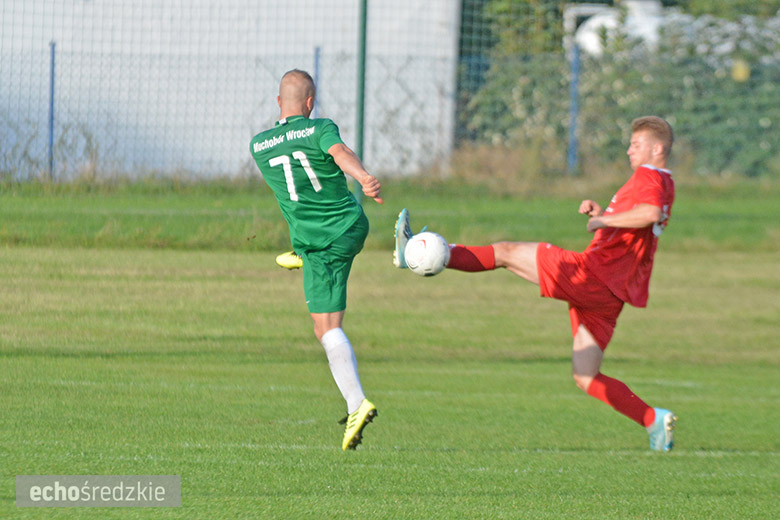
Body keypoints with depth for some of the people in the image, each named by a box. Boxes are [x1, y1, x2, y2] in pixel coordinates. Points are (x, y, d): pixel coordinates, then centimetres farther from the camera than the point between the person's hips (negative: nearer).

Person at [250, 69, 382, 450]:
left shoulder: (258, 146, -2)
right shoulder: (320, 129, -11)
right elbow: (342, 153, -33)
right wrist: (365, 178, -51)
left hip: (320, 244, -1)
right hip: (352, 227, 1)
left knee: (327, 328, -5)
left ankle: (356, 404, -19)